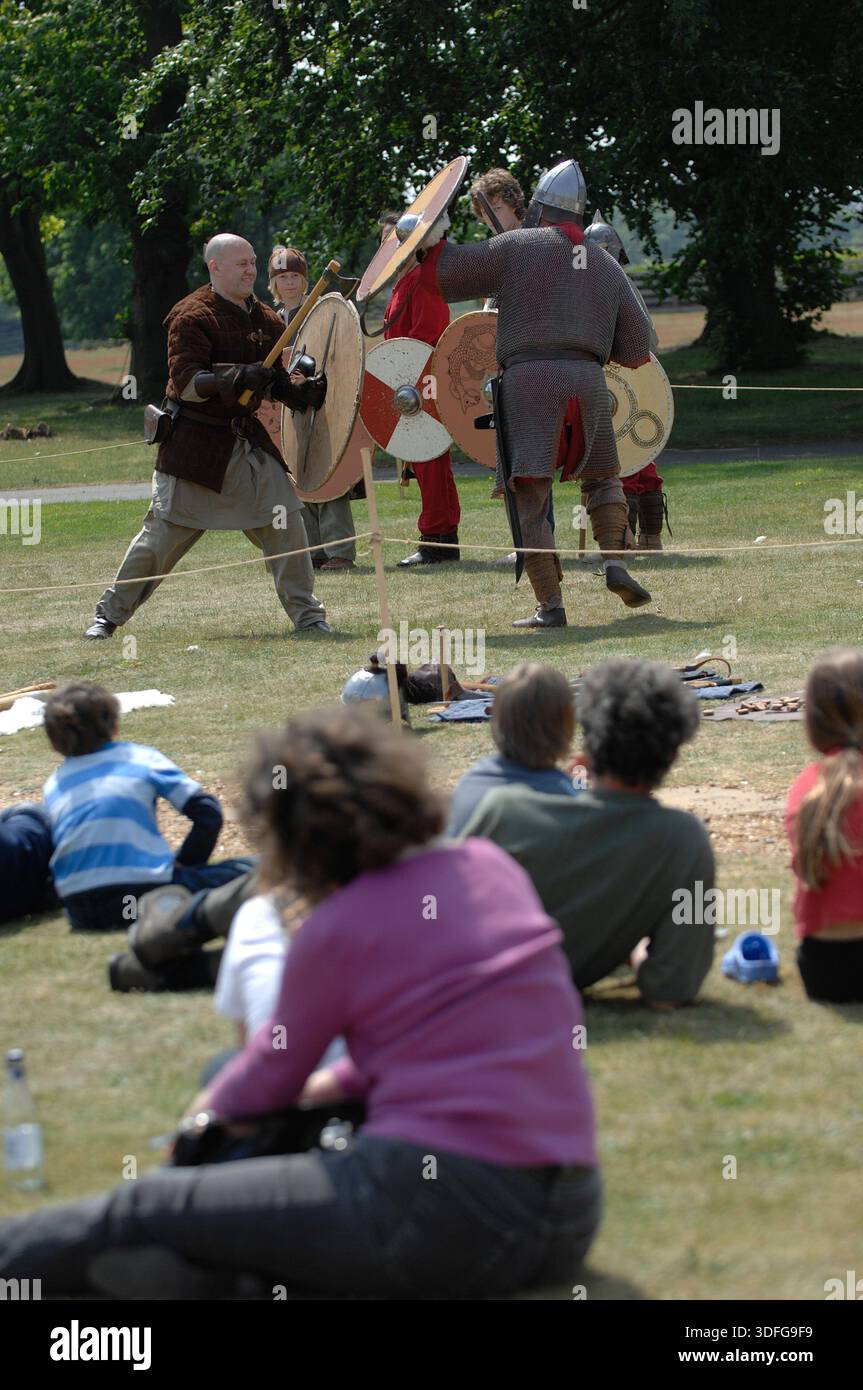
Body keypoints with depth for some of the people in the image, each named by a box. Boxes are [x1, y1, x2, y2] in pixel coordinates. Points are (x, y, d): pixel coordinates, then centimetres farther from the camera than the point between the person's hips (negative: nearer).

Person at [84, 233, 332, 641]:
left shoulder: (266, 321, 9)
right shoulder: (192, 316, -12)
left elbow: (278, 384, 17)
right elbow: (186, 382, -22)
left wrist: (305, 393, -6)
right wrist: (240, 377, -35)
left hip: (250, 440, 6)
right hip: (195, 444, -6)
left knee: (284, 522, -4)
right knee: (164, 533, -1)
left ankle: (307, 614, 6)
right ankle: (110, 614, 11)